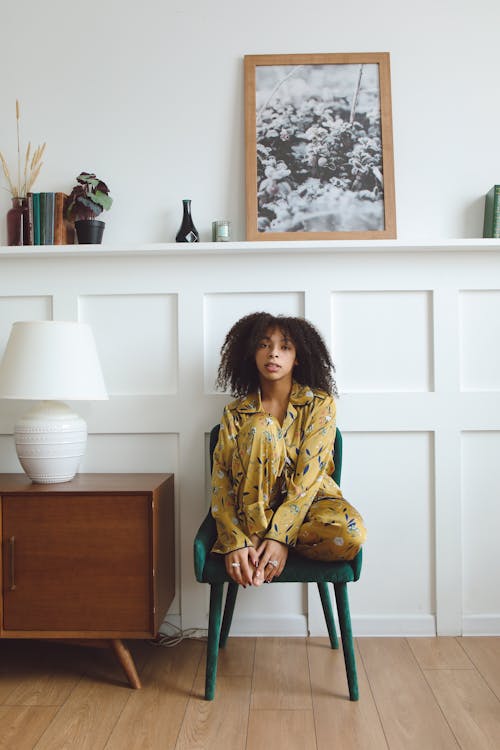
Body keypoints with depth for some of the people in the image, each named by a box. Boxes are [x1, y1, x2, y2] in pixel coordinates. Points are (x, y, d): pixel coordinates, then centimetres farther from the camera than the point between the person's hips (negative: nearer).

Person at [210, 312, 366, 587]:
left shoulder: (320, 404, -3)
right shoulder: (236, 413, 2)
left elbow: (308, 477, -13)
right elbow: (220, 481, -7)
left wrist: (280, 536, -26)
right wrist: (236, 541, -24)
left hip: (308, 500, 0)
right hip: (252, 510, 0)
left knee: (351, 533, -34)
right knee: (262, 427, -23)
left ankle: (260, 536, -11)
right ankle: (254, 534, -21)